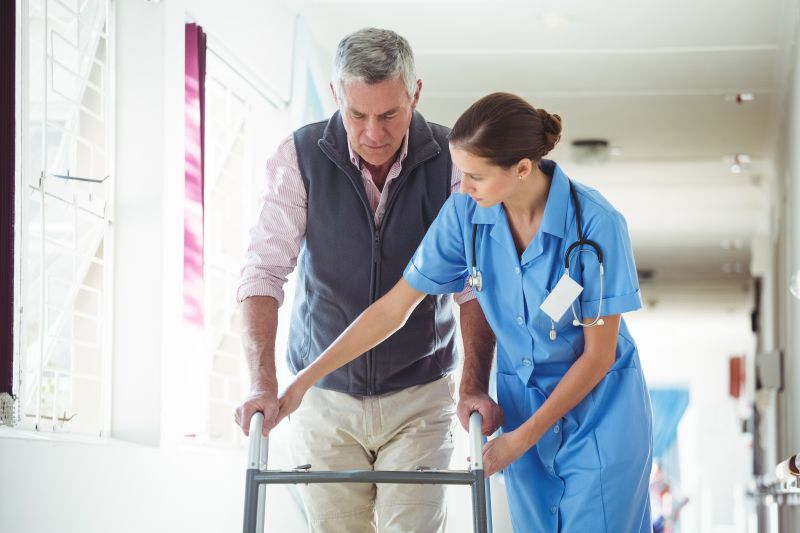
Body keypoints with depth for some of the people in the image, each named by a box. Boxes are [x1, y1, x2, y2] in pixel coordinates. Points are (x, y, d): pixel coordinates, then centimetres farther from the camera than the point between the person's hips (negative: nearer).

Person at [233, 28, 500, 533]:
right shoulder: (300, 157, -9)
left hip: (419, 396, 0)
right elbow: (265, 270, -12)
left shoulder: (450, 161, -9)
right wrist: (263, 383, -22)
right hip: (324, 394, 0)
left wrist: (476, 384, -18)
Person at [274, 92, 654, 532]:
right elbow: (394, 307, -4)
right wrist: (305, 380, -6)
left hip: (600, 413, -4)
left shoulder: (597, 224, -23)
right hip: (522, 404, 4)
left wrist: (522, 437, -12)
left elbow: (598, 353, -15)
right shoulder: (465, 214, -12)